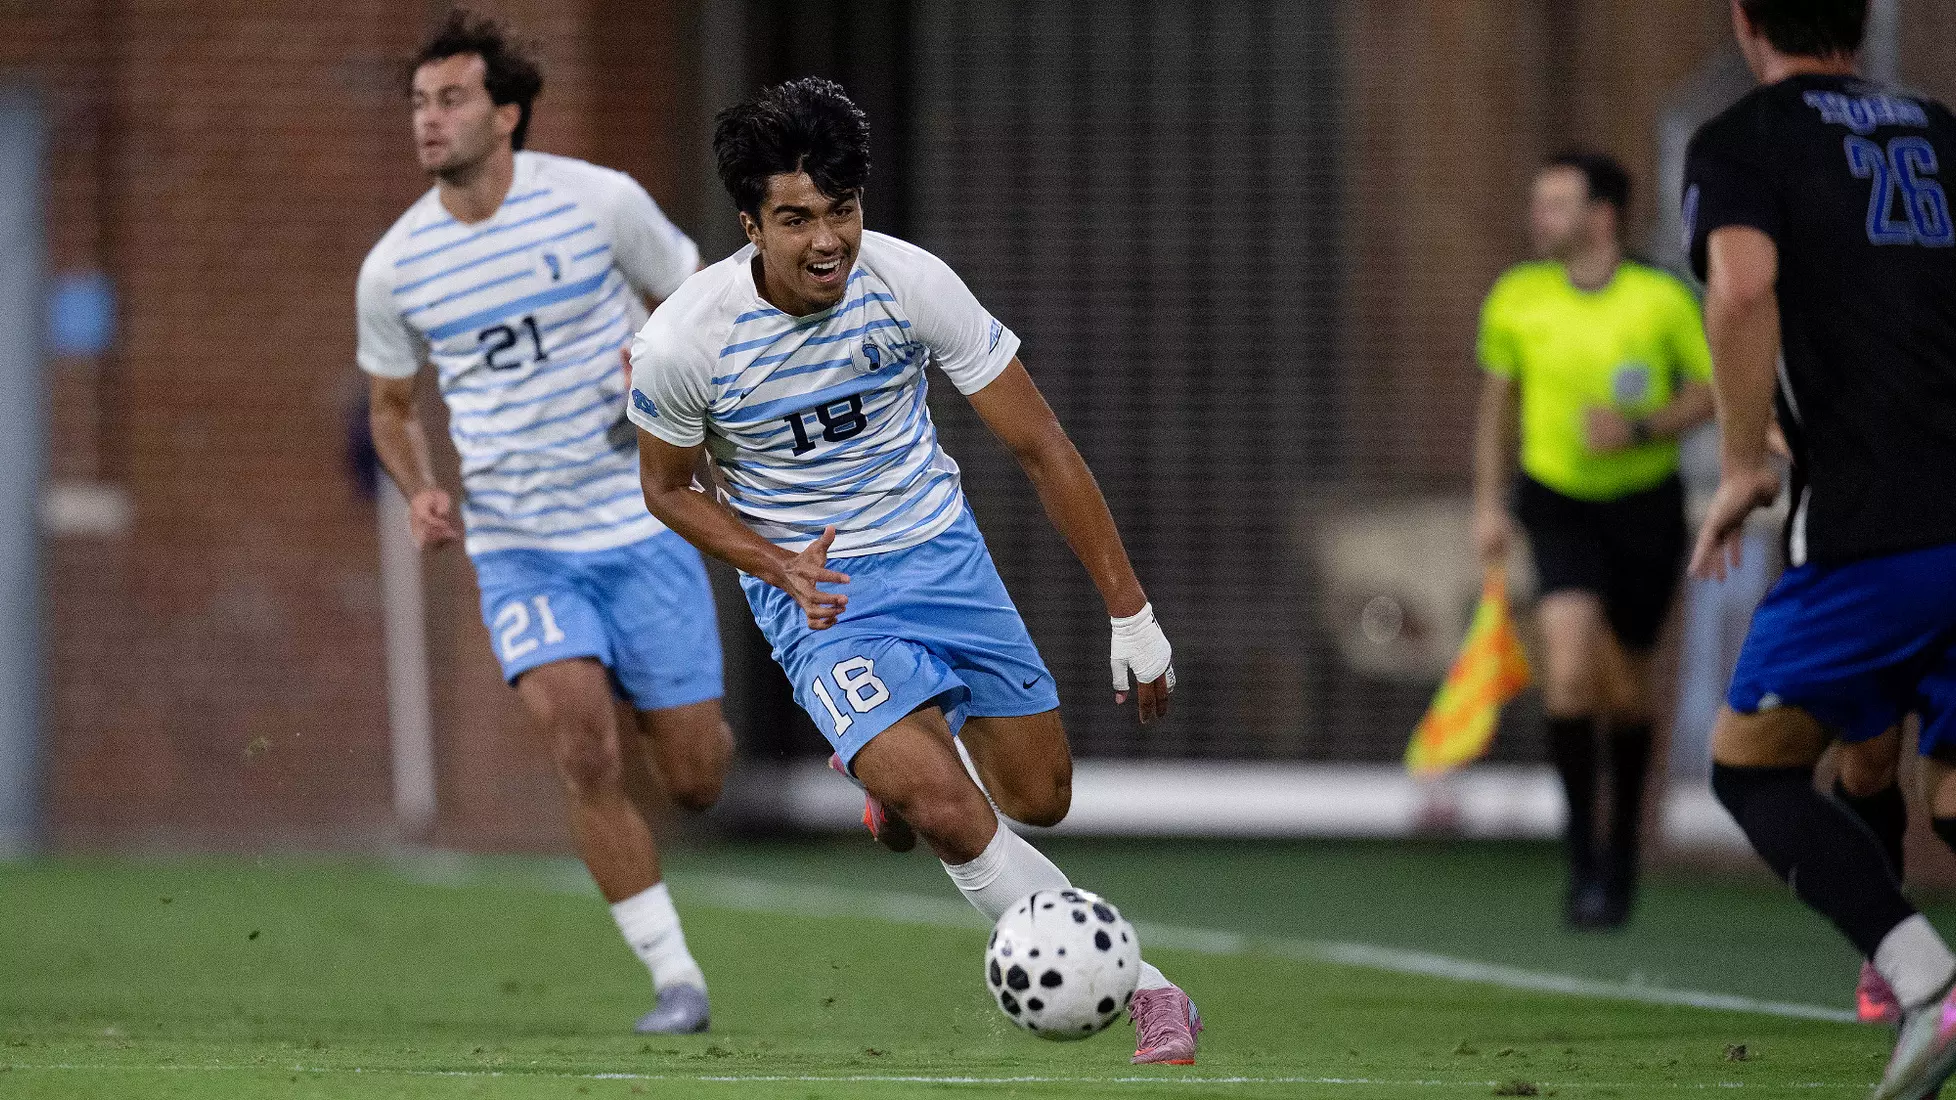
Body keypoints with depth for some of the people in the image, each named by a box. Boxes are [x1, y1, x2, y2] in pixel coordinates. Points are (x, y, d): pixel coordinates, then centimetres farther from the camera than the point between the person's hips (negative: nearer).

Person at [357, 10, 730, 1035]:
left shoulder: (597, 201, -7)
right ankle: (674, 978, -9)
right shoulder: (394, 267, -1)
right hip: (518, 549, 1)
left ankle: (676, 720, 41)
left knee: (693, 778, 1)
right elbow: (392, 406, 15)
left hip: (641, 524, 0)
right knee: (582, 748, -21)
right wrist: (421, 491, -5)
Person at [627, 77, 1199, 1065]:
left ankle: (895, 766, 44)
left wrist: (1131, 614, -9)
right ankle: (1137, 984, -12)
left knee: (1039, 799, 10)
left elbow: (1041, 449, -10)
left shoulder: (909, 283, -18)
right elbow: (667, 487, -1)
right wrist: (780, 566, -19)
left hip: (939, 549, 3)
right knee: (944, 810, -24)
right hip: (820, 595, -3)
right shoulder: (683, 341, -21)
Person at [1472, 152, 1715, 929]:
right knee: (1569, 664, -22)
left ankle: (1621, 849, 33)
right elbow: (1497, 403, 11)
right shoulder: (1516, 300, -3)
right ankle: (1582, 846, -11)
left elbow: (1708, 391, 0)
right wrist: (1488, 504, 7)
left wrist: (1640, 427, -17)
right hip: (1558, 502, 0)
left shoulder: (1662, 299, -9)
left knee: (1625, 688, 10)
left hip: (1645, 505, 0)